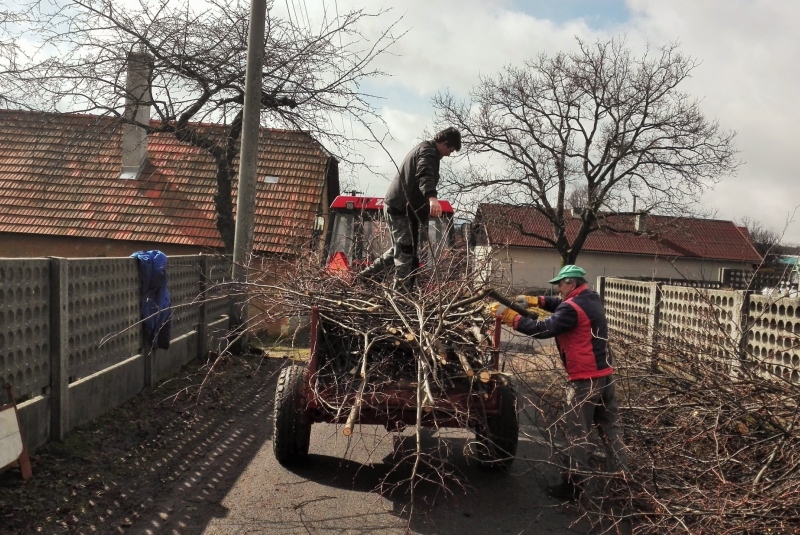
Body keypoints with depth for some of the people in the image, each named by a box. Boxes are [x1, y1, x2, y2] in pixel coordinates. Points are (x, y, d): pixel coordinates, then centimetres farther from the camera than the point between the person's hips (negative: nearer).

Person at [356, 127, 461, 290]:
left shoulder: (423, 148, 22)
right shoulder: (428, 150, -12)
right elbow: (425, 175, -33)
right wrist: (432, 197, -51)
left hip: (398, 205, 10)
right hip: (401, 207, -10)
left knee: (401, 249, 20)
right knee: (406, 253, -11)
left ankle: (367, 274, 28)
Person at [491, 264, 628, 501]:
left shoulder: (573, 308, -19)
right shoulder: (591, 299, 11)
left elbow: (543, 329, -23)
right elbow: (561, 305, 22)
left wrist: (509, 316, -19)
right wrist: (535, 301, 8)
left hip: (585, 380, -9)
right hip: (604, 375, 9)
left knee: (577, 432, -1)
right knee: (610, 426, 15)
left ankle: (573, 484, 5)